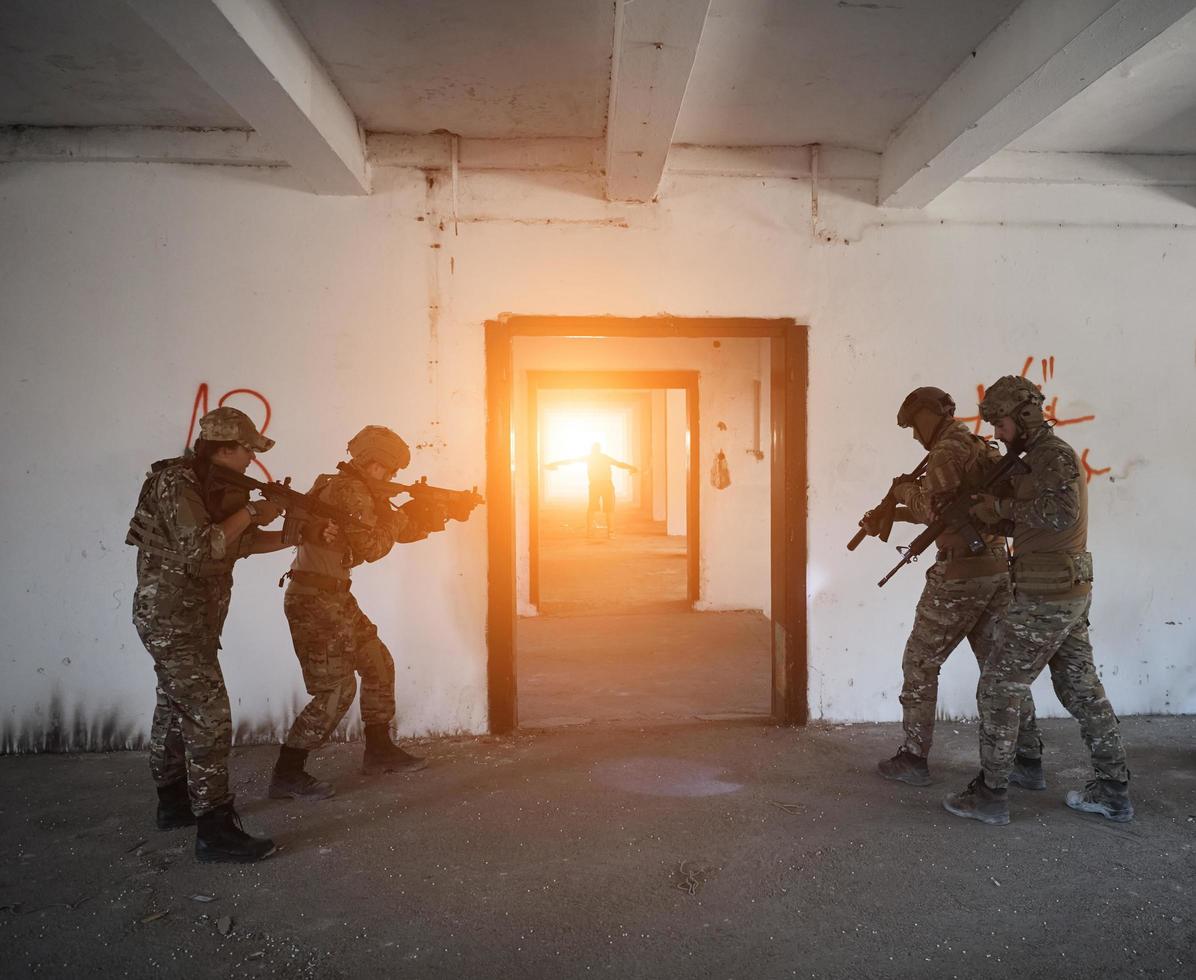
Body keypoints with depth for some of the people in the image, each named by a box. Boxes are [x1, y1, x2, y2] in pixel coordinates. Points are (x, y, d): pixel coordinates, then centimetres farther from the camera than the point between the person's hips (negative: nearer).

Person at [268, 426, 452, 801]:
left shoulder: (360, 490, 15)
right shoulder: (349, 491, -16)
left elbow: (396, 531, 20)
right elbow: (371, 547, -19)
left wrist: (433, 515, 7)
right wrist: (402, 515, -7)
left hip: (334, 597, 10)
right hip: (314, 599, -10)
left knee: (378, 665, 16)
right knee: (336, 688, -9)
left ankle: (379, 750, 28)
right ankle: (287, 774, -2)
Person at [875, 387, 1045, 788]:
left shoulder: (947, 452, -13)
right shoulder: (983, 449, 16)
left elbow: (933, 510, -24)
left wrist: (905, 491, -4)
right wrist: (892, 515, 18)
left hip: (960, 574, -9)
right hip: (998, 568, 9)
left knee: (920, 663, 3)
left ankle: (914, 758, 8)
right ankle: (1029, 761, 18)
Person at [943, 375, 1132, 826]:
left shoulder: (1054, 455, -14)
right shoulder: (1041, 458, 16)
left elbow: (1063, 511, -31)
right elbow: (1024, 521, 18)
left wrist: (1004, 505, -20)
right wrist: (994, 511, 2)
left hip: (1046, 599, -10)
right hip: (1071, 594, 10)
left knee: (998, 689, -3)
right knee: (1083, 690, 16)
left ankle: (990, 795, 5)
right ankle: (1113, 791, 25)